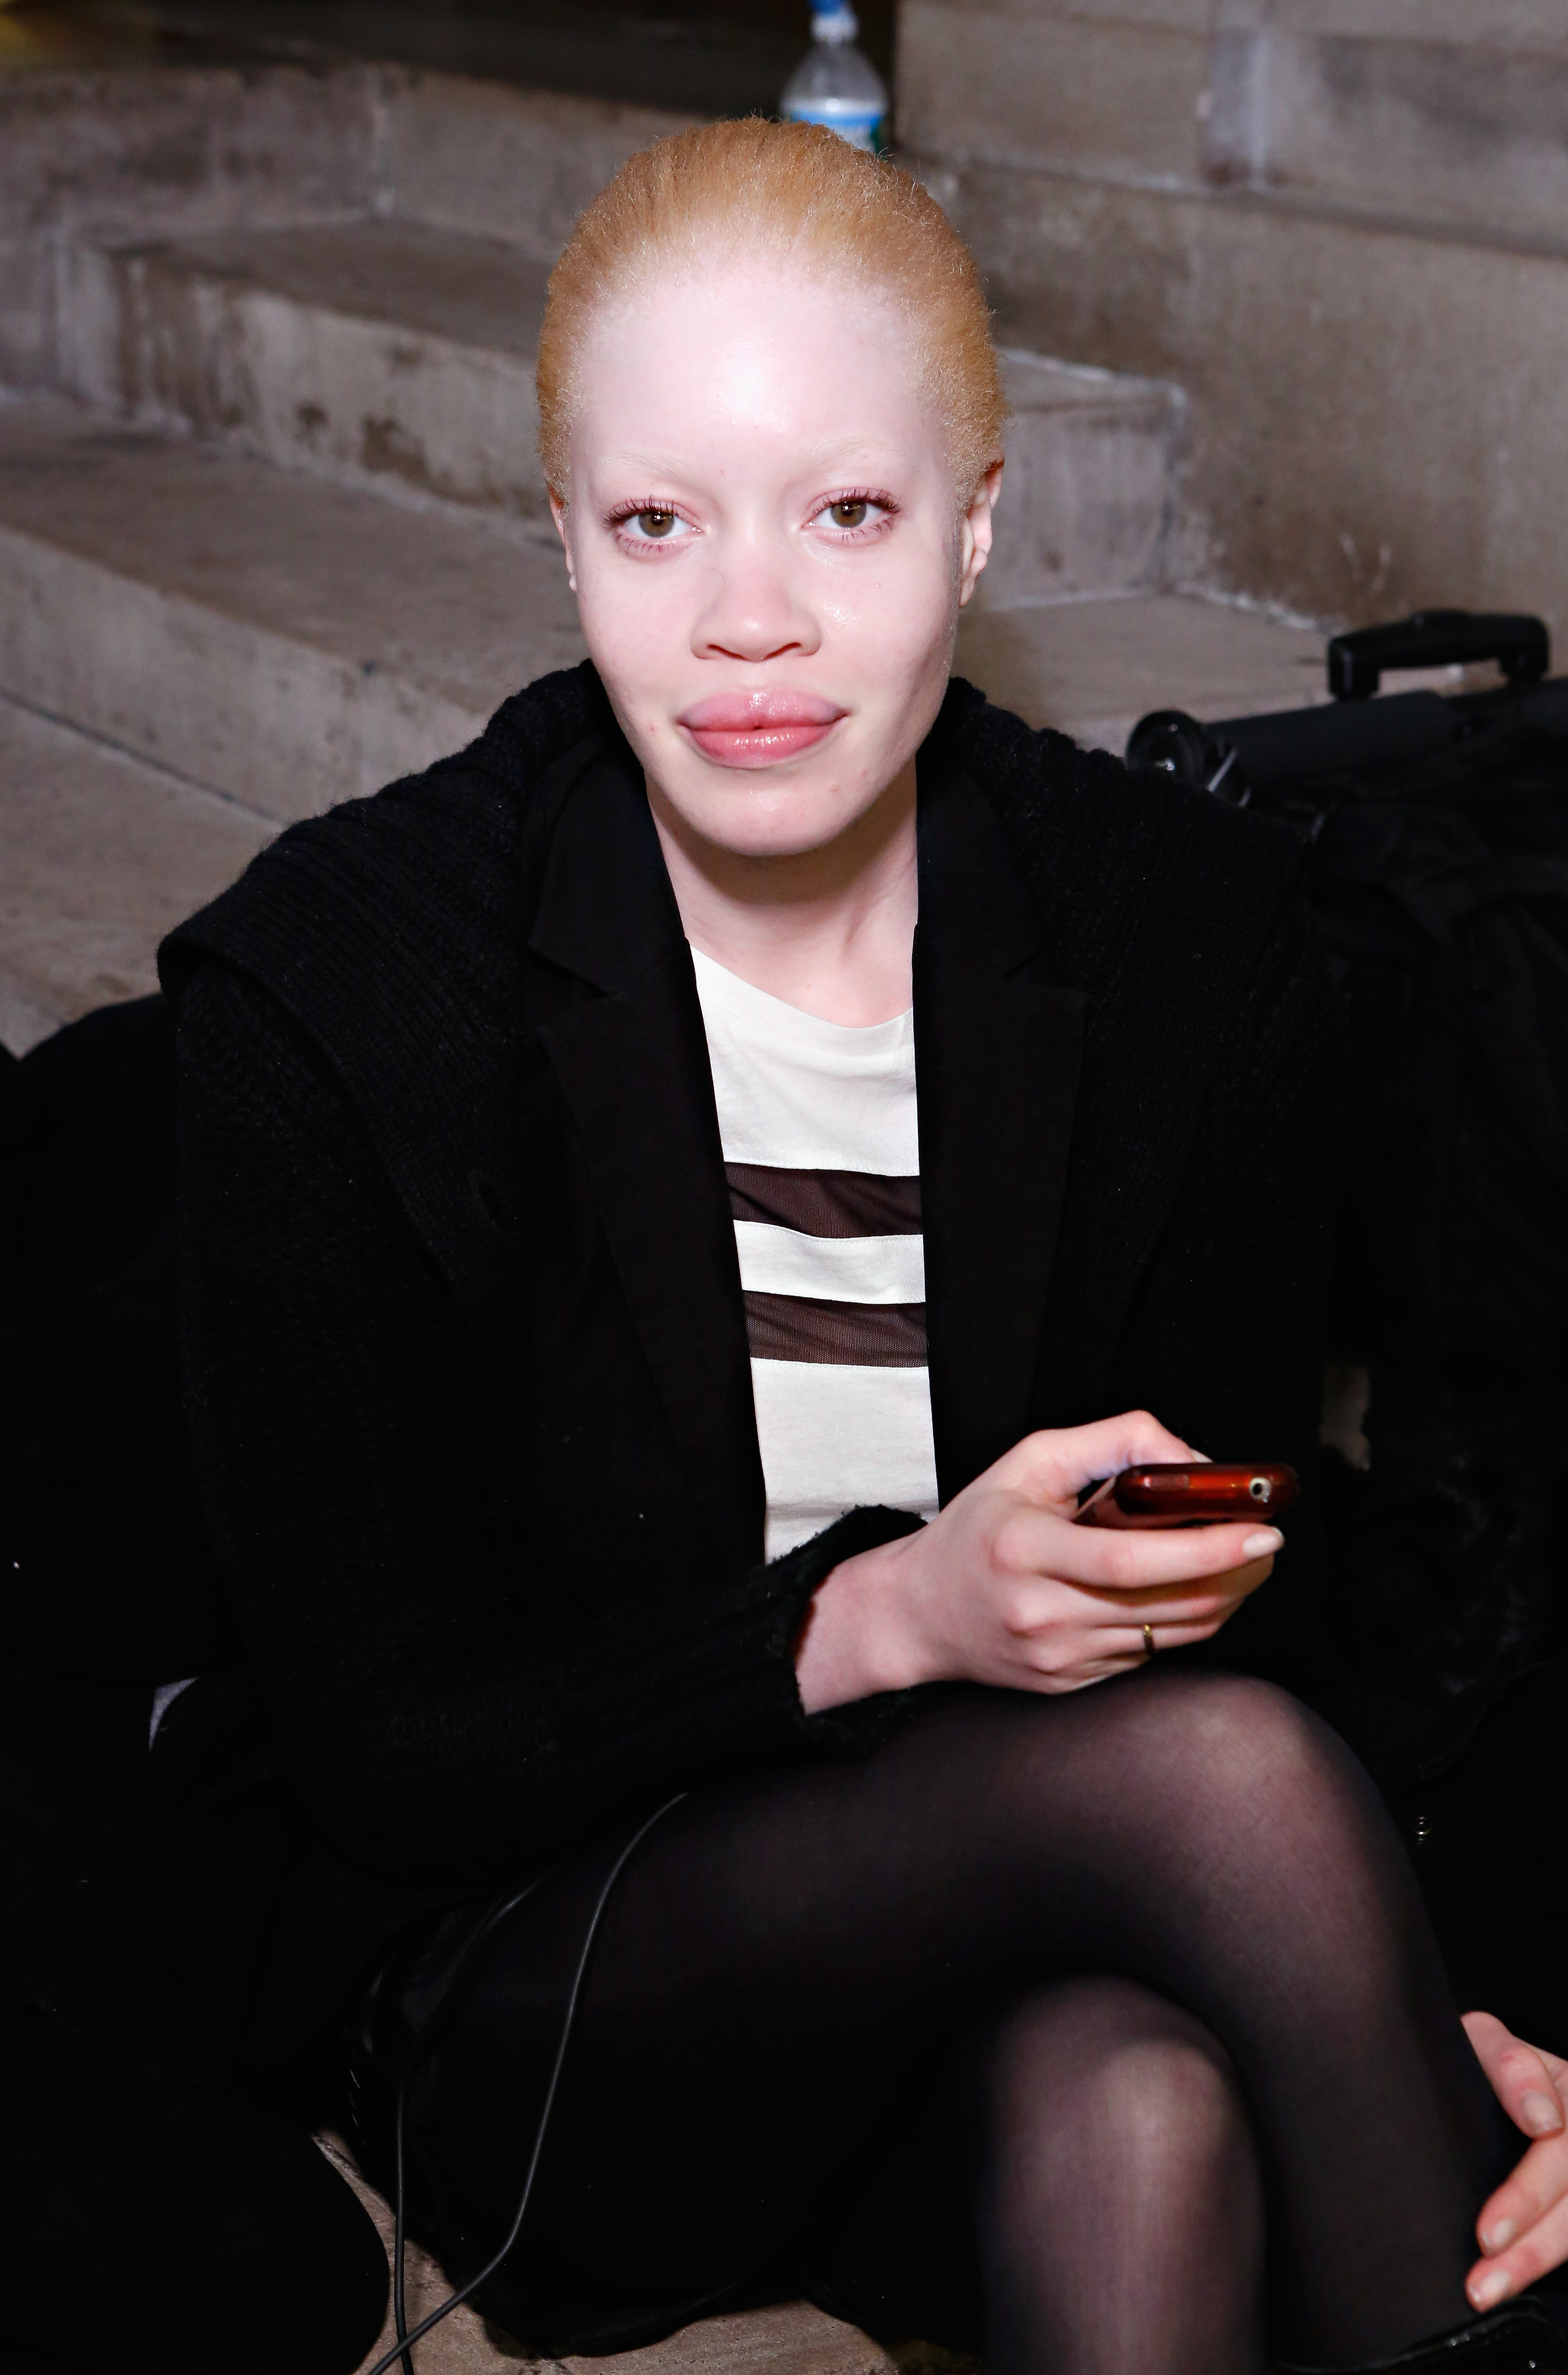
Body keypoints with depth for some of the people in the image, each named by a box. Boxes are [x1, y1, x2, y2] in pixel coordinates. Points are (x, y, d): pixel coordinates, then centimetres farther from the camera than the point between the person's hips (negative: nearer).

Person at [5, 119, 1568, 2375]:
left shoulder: (1195, 933, -6)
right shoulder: (326, 980, -14)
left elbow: (1238, 1589, 0)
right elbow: (379, 1740, -11)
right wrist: (887, 1619, -25)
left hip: (1003, 1975, 3)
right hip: (508, 1999, -2)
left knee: (1147, 2107, -34)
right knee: (1214, 1764, -30)